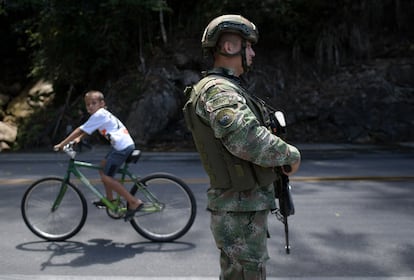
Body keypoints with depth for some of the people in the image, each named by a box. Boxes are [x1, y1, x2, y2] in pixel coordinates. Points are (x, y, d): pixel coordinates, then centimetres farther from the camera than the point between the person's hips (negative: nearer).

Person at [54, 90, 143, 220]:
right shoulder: (103, 113, 18)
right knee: (103, 167, 22)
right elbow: (85, 130, 29)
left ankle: (134, 202, -7)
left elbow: (80, 130, -10)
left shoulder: (99, 115, -11)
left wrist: (62, 144, -5)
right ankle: (110, 199, 32)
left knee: (106, 177, -6)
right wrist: (79, 138, 14)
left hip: (122, 147, -10)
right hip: (126, 144, 10)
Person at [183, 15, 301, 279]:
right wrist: (291, 154, -21)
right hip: (241, 214, -10)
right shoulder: (217, 90, -19)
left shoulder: (227, 88, 14)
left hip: (244, 207, 10)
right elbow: (246, 138, -37)